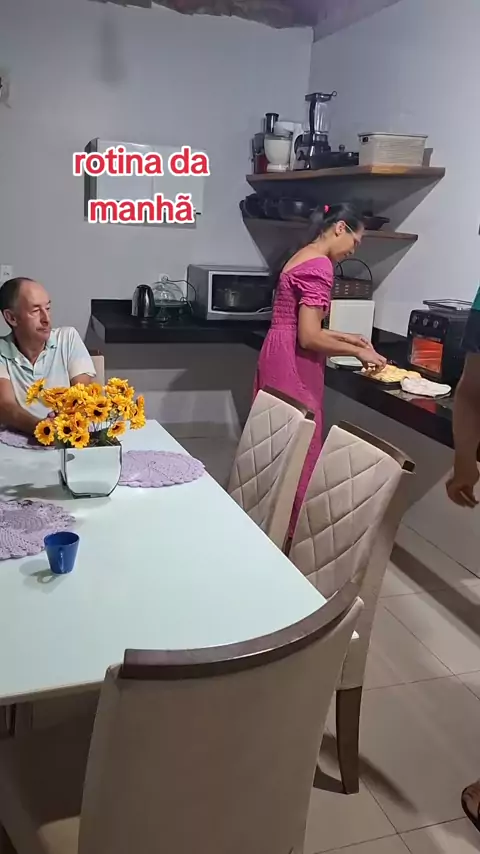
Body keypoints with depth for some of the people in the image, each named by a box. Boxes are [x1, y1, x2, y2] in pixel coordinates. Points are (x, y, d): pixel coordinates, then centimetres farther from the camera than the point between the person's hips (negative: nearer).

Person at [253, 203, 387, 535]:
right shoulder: (320, 264, -15)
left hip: (281, 358, 10)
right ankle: (290, 529, 11)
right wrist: (358, 352, -9)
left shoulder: (304, 257, 16)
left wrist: (348, 338, 18)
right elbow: (309, 337, -21)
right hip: (293, 365, -10)